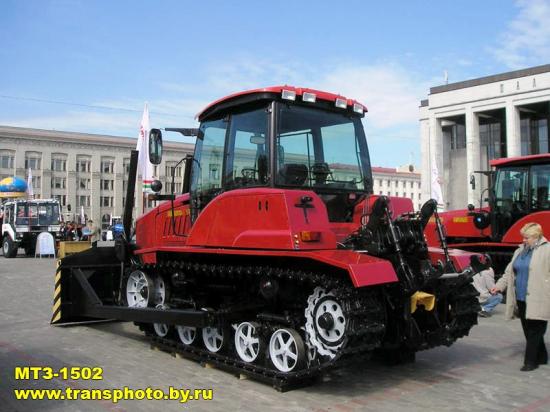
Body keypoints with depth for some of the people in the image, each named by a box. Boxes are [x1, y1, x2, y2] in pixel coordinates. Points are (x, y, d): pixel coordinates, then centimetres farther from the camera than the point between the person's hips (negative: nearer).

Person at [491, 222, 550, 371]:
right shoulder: (520, 251, 15)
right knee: (528, 330, 13)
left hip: (537, 300, -7)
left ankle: (530, 361, 4)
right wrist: (500, 285, 3)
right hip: (521, 298, 7)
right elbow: (510, 272, 16)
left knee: (534, 331, -2)